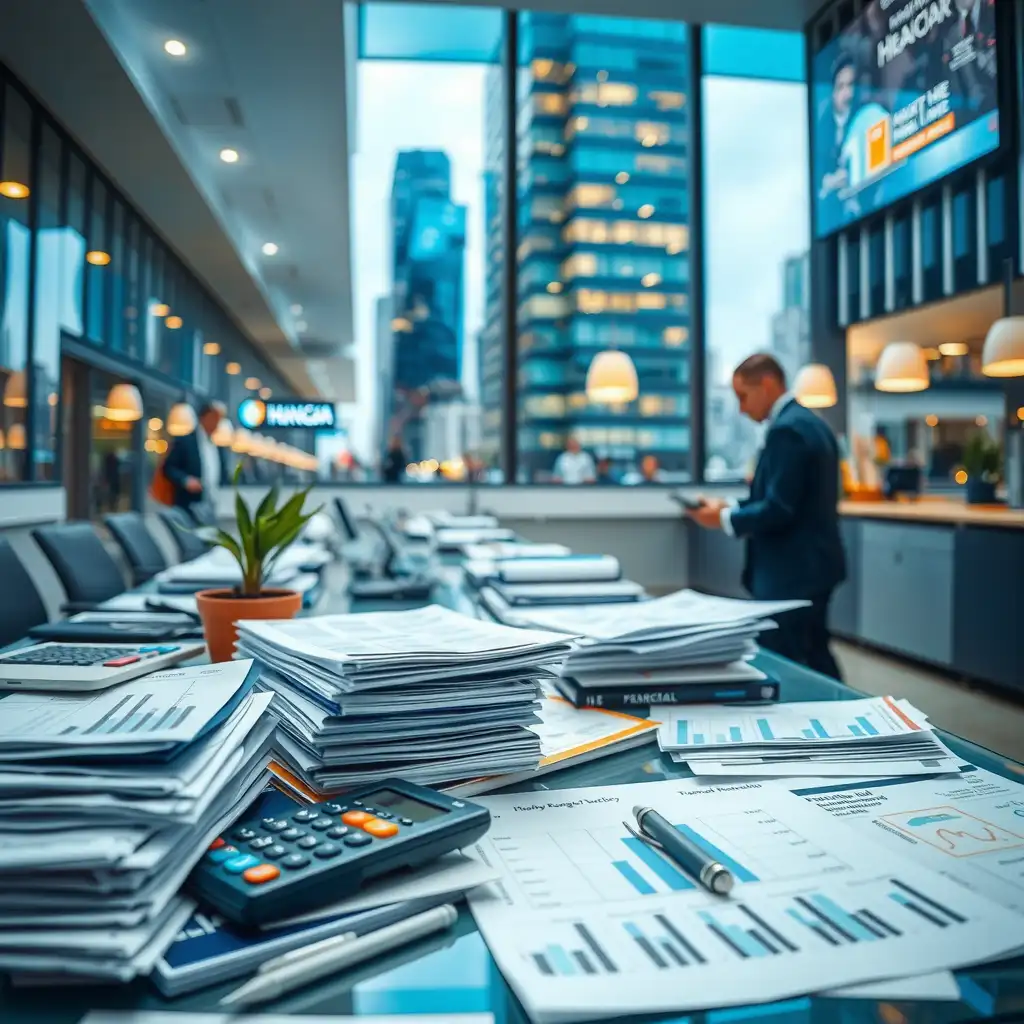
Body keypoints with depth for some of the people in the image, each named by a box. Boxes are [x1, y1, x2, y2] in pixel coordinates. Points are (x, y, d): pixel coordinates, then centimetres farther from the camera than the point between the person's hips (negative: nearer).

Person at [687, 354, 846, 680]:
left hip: (790, 572, -10)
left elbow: (778, 509, -24)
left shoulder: (786, 429, -18)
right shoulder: (810, 422, 14)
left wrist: (725, 518, -10)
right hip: (811, 565, 10)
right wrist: (736, 508, 10)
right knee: (815, 660, 17)